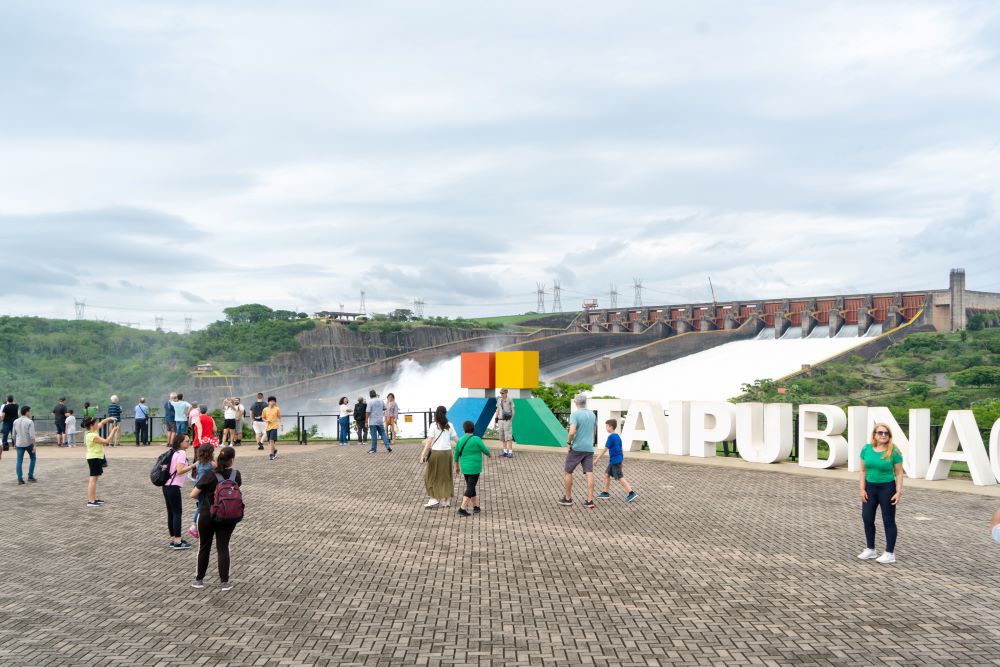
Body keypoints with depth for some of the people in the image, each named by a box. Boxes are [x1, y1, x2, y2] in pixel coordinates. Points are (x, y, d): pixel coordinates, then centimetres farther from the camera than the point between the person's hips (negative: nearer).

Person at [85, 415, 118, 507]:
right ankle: (90, 501, -9)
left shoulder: (93, 431, 6)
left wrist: (109, 419, 1)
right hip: (94, 458, -11)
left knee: (94, 479, 16)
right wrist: (113, 430, -18)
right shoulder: (92, 435, -22)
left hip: (97, 458, 11)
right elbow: (106, 441, -23)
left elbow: (102, 423, 17)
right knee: (93, 479, -9)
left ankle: (94, 498, 24)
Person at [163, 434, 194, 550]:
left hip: (167, 486, 9)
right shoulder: (182, 453, -11)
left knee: (171, 513, 12)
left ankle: (173, 539, 18)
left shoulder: (174, 452, 16)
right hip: (174, 487, -9)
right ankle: (177, 541, -4)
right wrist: (193, 466, -20)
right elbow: (180, 470, -20)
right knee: (177, 513, -5)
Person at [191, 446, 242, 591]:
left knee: (204, 547, 14)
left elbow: (193, 494, -11)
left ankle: (199, 580, 24)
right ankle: (225, 582, 3)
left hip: (207, 516, -1)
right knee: (223, 548, 6)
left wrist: (202, 497, 10)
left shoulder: (209, 475, -13)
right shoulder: (236, 474, -5)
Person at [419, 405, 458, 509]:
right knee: (446, 476, 14)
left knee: (431, 475, 8)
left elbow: (429, 442, -12)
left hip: (436, 452, -4)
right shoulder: (449, 426, 3)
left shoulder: (434, 426, -7)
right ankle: (447, 499, 18)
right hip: (447, 452, 4)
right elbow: (456, 439, 5)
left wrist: (423, 455, -13)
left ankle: (434, 499, 2)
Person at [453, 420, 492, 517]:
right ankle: (462, 509, -10)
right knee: (470, 488, -3)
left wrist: (456, 466, 24)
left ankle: (476, 506, 28)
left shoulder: (460, 440, 1)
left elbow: (456, 455, 10)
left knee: (471, 487, 18)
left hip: (465, 468, 6)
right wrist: (488, 454, 19)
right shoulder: (476, 439, -15)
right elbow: (485, 450, -5)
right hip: (474, 468, -6)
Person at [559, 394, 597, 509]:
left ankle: (568, 498, 16)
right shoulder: (592, 414, 9)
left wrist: (569, 442, -8)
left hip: (577, 448, -5)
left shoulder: (575, 414, -12)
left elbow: (572, 431, -23)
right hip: (589, 448, 5)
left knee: (567, 471, 10)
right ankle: (590, 501, -2)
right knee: (589, 473, 1)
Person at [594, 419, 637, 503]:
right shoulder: (618, 436, 12)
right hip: (616, 460, 10)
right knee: (607, 474, 15)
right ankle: (606, 493, 21)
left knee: (620, 477, -7)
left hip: (615, 460, -10)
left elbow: (605, 449, -15)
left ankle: (631, 493, -8)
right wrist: (620, 462, 25)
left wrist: (596, 459, -11)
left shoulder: (611, 437, -15)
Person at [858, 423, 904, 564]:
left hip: (887, 488, -4)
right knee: (867, 518, 9)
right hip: (870, 487, 4)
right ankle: (870, 549, 25)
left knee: (888, 521, 4)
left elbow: (899, 473, -7)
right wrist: (862, 489, -2)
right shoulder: (866, 449, -1)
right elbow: (863, 470, 3)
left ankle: (890, 553, 13)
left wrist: (899, 492, -13)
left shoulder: (894, 451, -10)